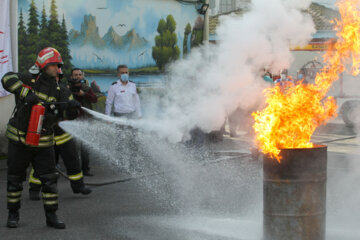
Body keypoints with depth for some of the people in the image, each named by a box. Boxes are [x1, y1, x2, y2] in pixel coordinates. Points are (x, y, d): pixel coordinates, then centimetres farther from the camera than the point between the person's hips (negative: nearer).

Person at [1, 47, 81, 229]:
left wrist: (71, 109, -26)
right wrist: (27, 93, -37)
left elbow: (65, 113, -2)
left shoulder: (57, 89, 5)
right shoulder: (28, 80, -8)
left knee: (49, 179, 0)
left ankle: (51, 216, 11)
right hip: (19, 140, -3)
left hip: (43, 143, 3)